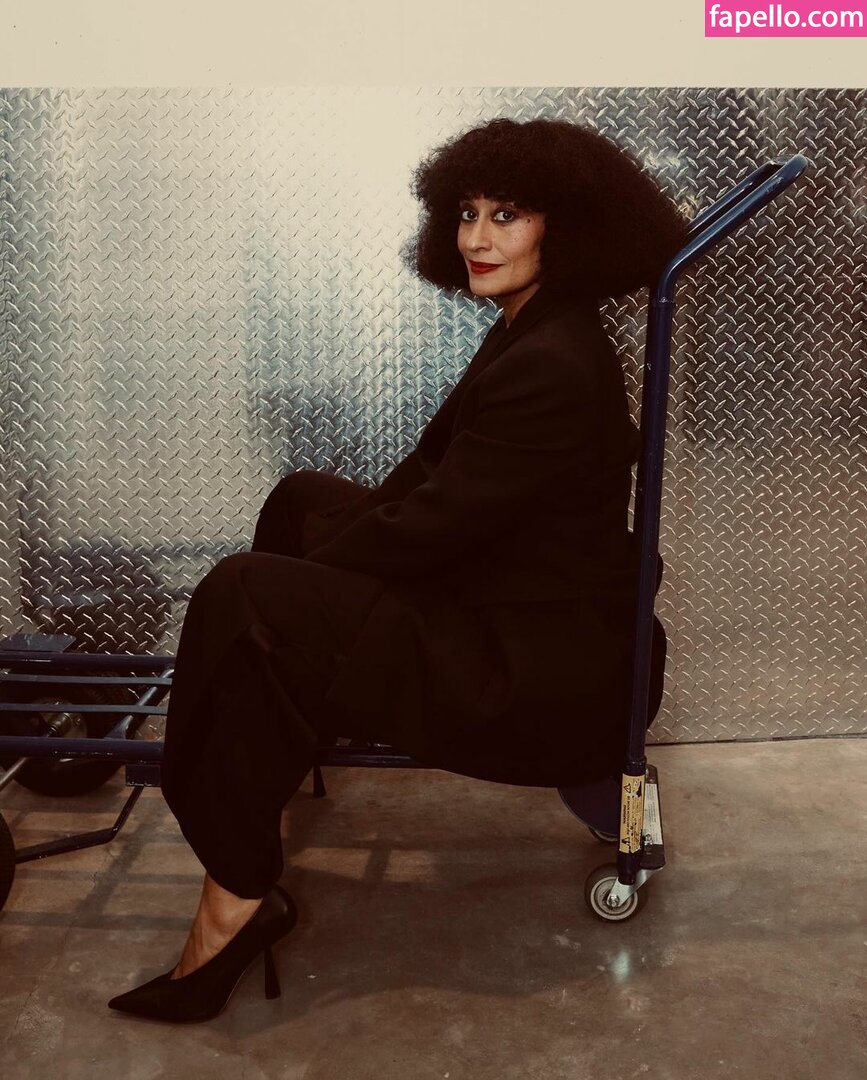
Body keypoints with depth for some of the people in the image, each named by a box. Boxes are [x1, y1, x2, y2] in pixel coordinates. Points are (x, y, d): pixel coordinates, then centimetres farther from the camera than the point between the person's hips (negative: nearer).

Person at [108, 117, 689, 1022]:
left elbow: (427, 529, -22)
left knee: (241, 599, -17)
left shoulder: (550, 369, -23)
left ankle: (237, 894, -4)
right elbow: (427, 472, 12)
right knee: (302, 497, 15)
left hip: (545, 676, -11)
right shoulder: (529, 333, 10)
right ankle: (270, 773, 22)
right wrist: (324, 530, 3)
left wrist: (286, 570, -5)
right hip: (510, 614, 11)